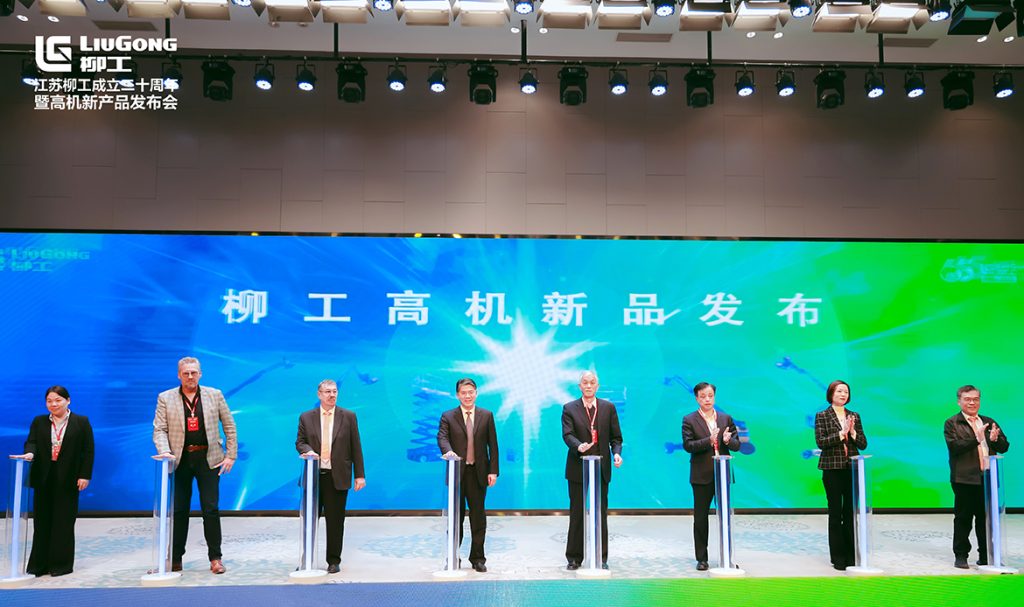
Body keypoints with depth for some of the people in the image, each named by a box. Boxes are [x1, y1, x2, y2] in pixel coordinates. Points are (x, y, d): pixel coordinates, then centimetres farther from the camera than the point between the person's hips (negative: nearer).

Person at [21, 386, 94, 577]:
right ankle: (39, 564, 15)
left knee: (64, 522, 2)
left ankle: (62, 564, 10)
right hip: (44, 479, 3)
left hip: (68, 480, -3)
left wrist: (85, 475, -8)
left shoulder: (81, 422, 1)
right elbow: (31, 442, 1)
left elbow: (89, 450, -1)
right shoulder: (39, 422, 11)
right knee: (42, 522, 7)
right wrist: (30, 453, -24)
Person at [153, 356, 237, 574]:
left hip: (208, 459, 0)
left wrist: (231, 455, 1)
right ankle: (175, 559, 18)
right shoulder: (165, 398, 4)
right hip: (180, 460, 1)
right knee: (178, 511, 7)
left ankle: (215, 558, 9)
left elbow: (229, 427, 8)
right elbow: (159, 430, -1)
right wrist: (164, 451, -19)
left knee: (211, 509, 0)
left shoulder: (215, 395, 5)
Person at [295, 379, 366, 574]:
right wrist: (308, 450, -16)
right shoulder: (306, 417, 7)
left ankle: (334, 561, 15)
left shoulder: (348, 417, 4)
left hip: (338, 477, -1)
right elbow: (300, 442, 9)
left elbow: (356, 447, 3)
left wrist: (360, 475, 0)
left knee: (335, 521, 4)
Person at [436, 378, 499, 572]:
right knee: (456, 517, 7)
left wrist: (493, 471, -3)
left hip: (479, 473, 1)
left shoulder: (486, 416, 7)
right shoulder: (447, 416, 4)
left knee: (478, 517, 5)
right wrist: (448, 451, -34)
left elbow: (492, 445, 5)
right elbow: (442, 438, -11)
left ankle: (477, 558, 15)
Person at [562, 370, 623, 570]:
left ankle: (601, 557, 16)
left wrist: (617, 452, -12)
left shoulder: (608, 408, 7)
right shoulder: (569, 408, 2)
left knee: (600, 515, 6)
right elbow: (567, 434, -10)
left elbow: (615, 436, 8)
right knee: (577, 514, 5)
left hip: (601, 469, 1)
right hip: (578, 469, -1)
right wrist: (578, 446, -31)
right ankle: (574, 557, 14)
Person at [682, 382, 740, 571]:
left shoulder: (726, 418, 9)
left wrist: (728, 440, -15)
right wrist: (709, 441, -23)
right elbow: (688, 445, -11)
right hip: (701, 476, -2)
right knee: (700, 518, 5)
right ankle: (701, 558, 14)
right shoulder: (689, 420, 0)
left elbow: (737, 445, 8)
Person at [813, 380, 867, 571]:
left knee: (851, 513, 5)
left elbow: (863, 444, 7)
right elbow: (821, 442, -10)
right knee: (835, 513, 2)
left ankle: (851, 555, 15)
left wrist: (852, 432, -11)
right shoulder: (822, 416, 0)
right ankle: (838, 557, 8)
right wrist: (841, 433, -16)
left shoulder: (854, 416, 10)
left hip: (852, 469, 3)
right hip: (832, 469, -3)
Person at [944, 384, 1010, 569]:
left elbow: (1004, 447, 11)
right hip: (965, 479, -4)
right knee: (963, 519, 2)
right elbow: (954, 446, -15)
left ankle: (986, 556, 20)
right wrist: (977, 438, -25)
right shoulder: (952, 424, 0)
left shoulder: (989, 422, 15)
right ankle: (960, 555, 10)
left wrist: (995, 439, -11)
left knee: (986, 518, 9)